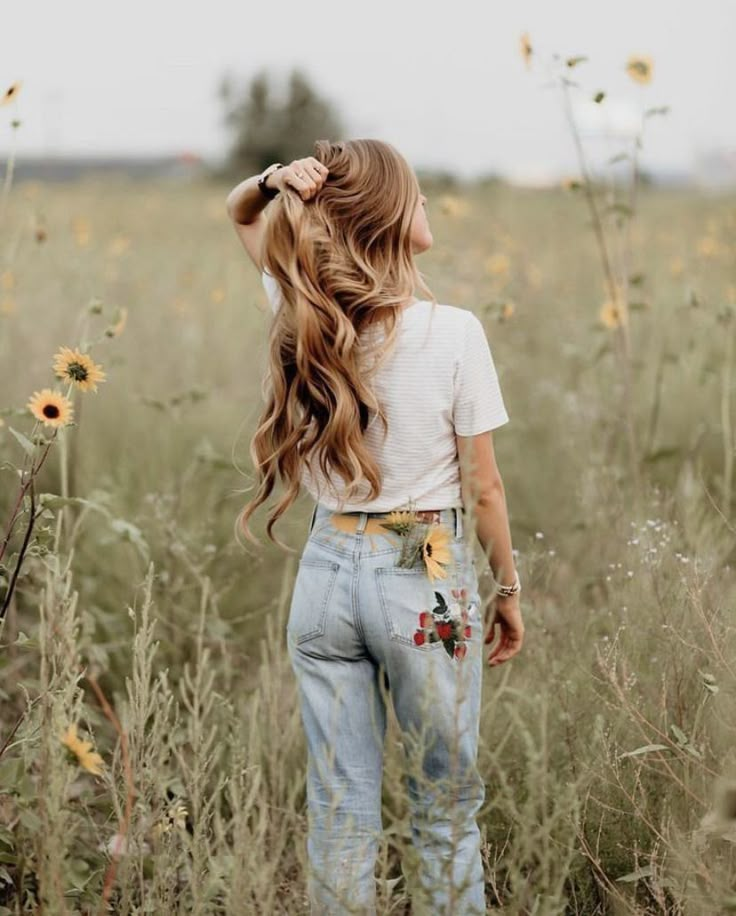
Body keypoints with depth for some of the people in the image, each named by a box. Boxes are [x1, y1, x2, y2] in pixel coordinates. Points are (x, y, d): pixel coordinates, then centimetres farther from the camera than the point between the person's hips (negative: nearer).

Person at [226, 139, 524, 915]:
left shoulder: (306, 317, -3)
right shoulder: (452, 333, -15)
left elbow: (238, 214, 15)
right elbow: (483, 488, -8)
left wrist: (274, 182, -7)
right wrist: (508, 591, 5)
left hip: (328, 573, 4)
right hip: (428, 578, -4)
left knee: (338, 808, 12)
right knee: (445, 810, 12)